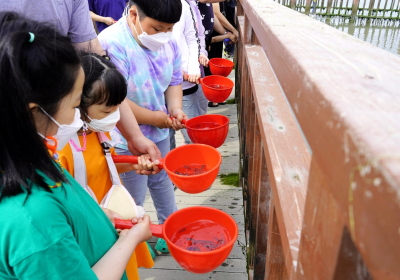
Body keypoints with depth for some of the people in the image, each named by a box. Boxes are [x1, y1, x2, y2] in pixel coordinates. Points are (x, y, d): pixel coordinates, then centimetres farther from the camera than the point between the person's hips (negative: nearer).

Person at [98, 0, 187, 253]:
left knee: (163, 183, 25)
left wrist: (175, 109, -12)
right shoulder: (112, 44, -28)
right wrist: (154, 117, -19)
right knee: (133, 198, 12)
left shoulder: (169, 43, -3)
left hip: (160, 133, 7)